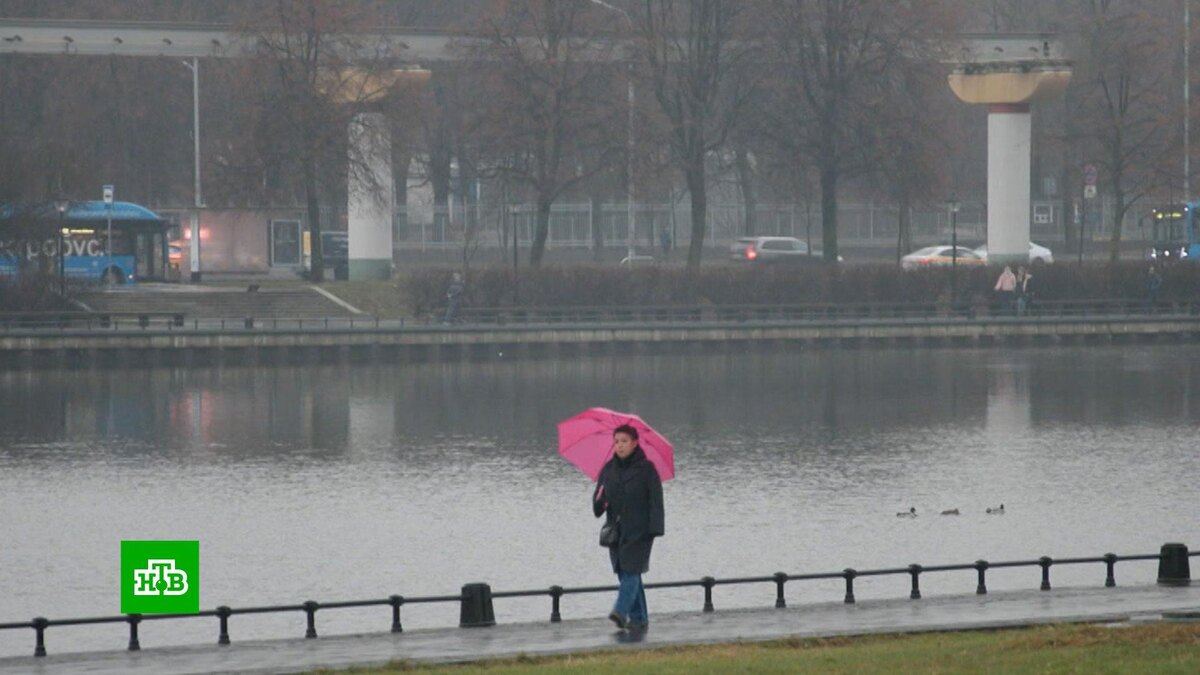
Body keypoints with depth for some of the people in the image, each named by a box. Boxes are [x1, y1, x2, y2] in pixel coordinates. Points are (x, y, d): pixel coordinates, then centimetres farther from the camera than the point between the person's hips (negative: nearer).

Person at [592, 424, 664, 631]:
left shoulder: (646, 469, -4)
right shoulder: (608, 470, 10)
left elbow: (656, 500, -6)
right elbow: (599, 496, 12)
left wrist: (655, 529, -13)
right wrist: (599, 503, -13)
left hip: (639, 530, -5)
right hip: (615, 530, 5)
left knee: (631, 570, -15)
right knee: (624, 573, 6)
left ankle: (621, 610, -25)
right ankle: (639, 617, 13)